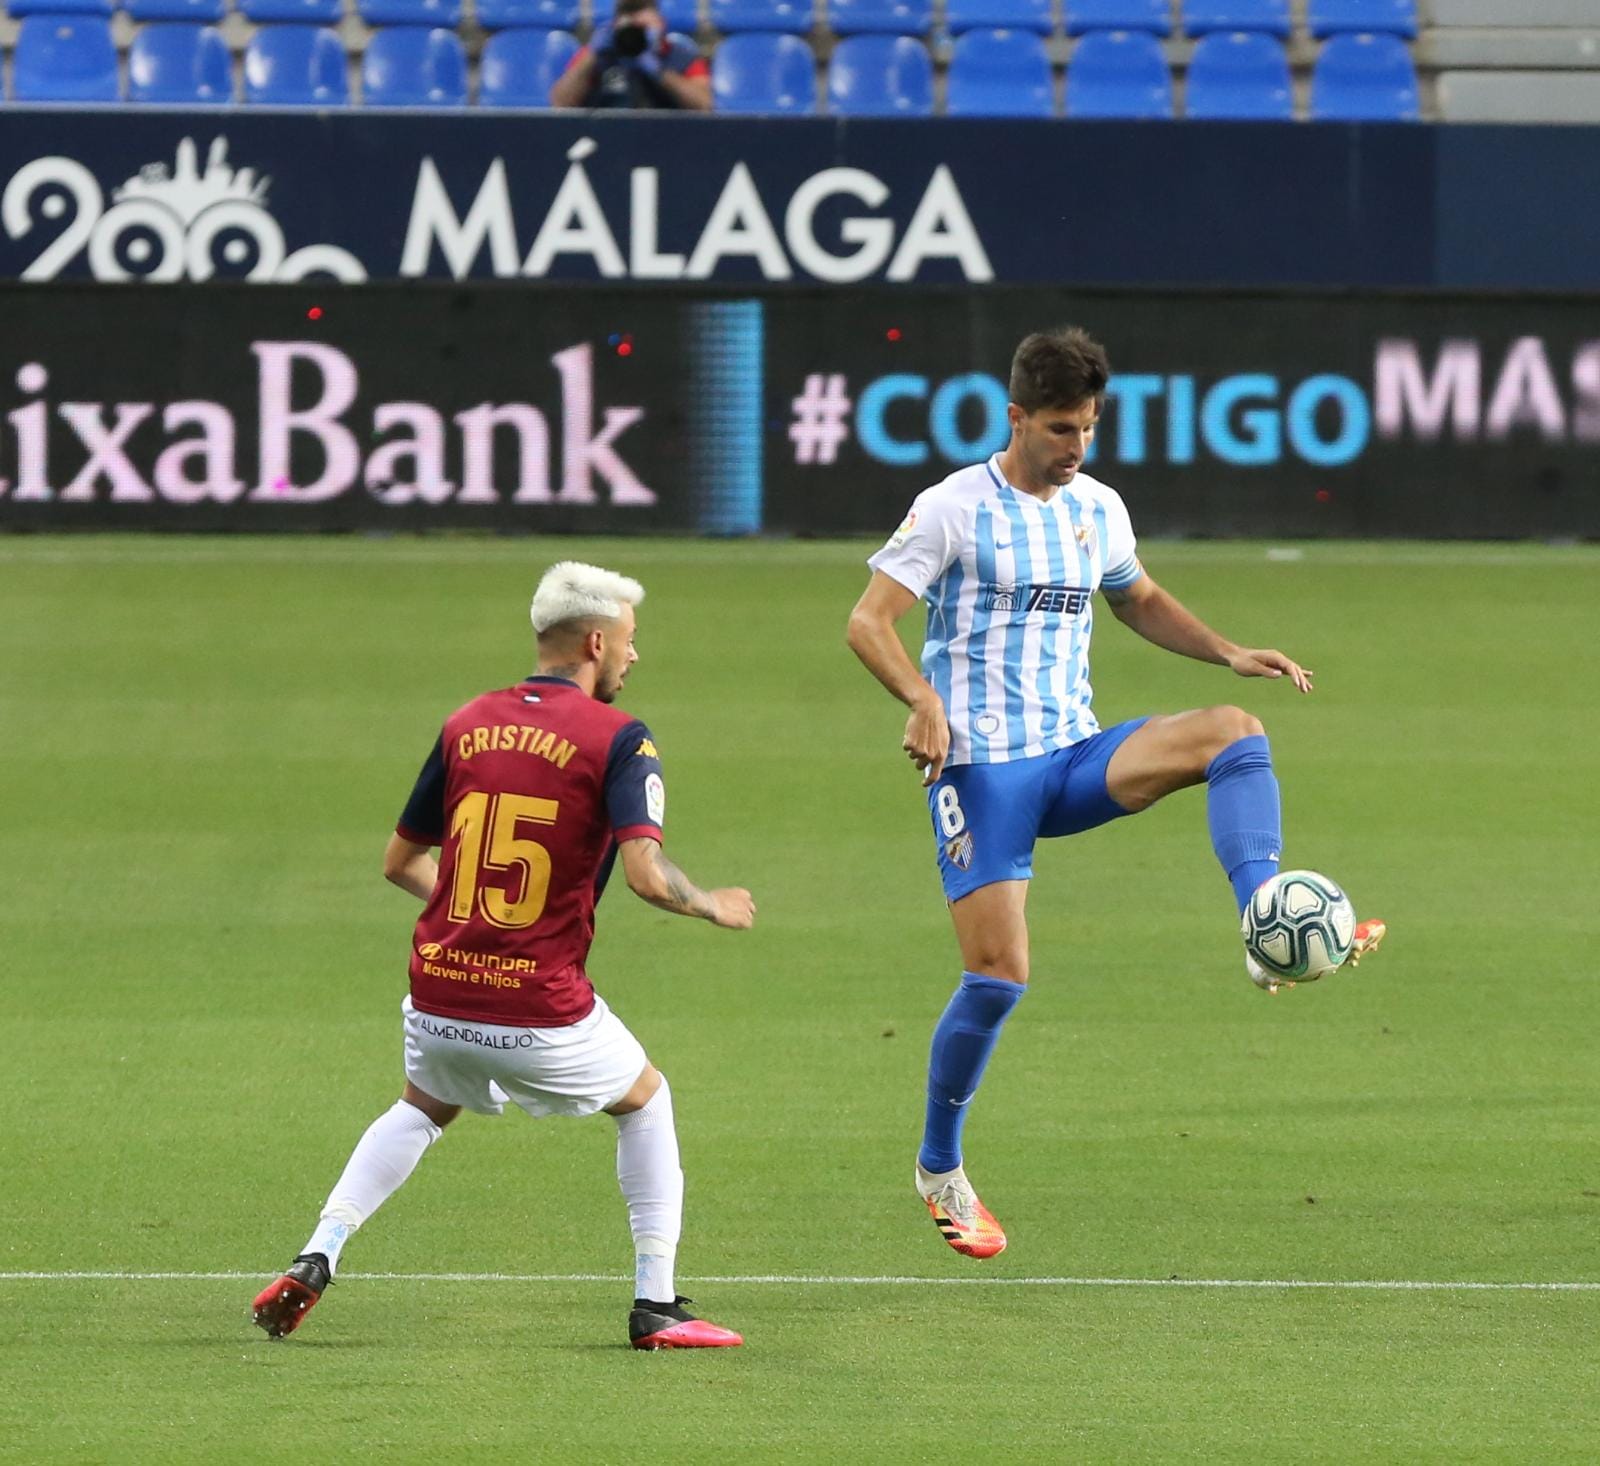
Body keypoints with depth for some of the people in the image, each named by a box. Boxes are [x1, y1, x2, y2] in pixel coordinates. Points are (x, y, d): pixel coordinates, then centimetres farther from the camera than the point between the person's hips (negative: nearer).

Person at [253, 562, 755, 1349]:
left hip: (438, 999, 4)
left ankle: (314, 1262, 16)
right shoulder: (617, 739, -7)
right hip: (540, 1010, -4)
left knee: (421, 1109, 33)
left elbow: (400, 861, 15)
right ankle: (655, 1305, 19)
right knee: (645, 1101, 23)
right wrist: (713, 905, 1)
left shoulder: (467, 724, 8)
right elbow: (646, 874, -19)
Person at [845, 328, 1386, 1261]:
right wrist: (924, 700, -28)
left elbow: (1140, 601, 29)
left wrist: (1228, 653, 13)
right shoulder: (955, 509, -6)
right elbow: (869, 620, -10)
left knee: (1234, 731, -21)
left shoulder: (1100, 510, 11)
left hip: (1074, 758, 5)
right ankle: (941, 1170, 9)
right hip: (981, 764, -5)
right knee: (999, 974, -11)